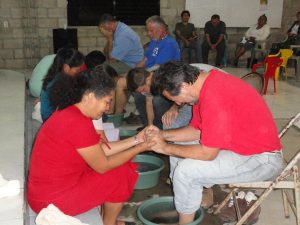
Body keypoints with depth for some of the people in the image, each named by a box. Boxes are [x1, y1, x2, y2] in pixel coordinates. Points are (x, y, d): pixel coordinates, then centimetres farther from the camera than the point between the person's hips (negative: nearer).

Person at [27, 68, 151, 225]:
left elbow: (102, 149, 8)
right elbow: (103, 166, -16)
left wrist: (136, 139, 5)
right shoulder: (78, 123, -26)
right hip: (53, 200, -9)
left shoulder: (70, 112, 3)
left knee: (116, 166, 15)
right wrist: (139, 148, -7)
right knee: (122, 174, 1)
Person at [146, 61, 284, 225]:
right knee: (180, 147, 15)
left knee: (186, 170, -20)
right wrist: (163, 135, 0)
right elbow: (195, 130, 11)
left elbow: (207, 154, -24)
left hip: (263, 160, -10)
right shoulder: (205, 84, 0)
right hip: (244, 145, 10)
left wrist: (166, 148, -13)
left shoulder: (214, 98, -30)